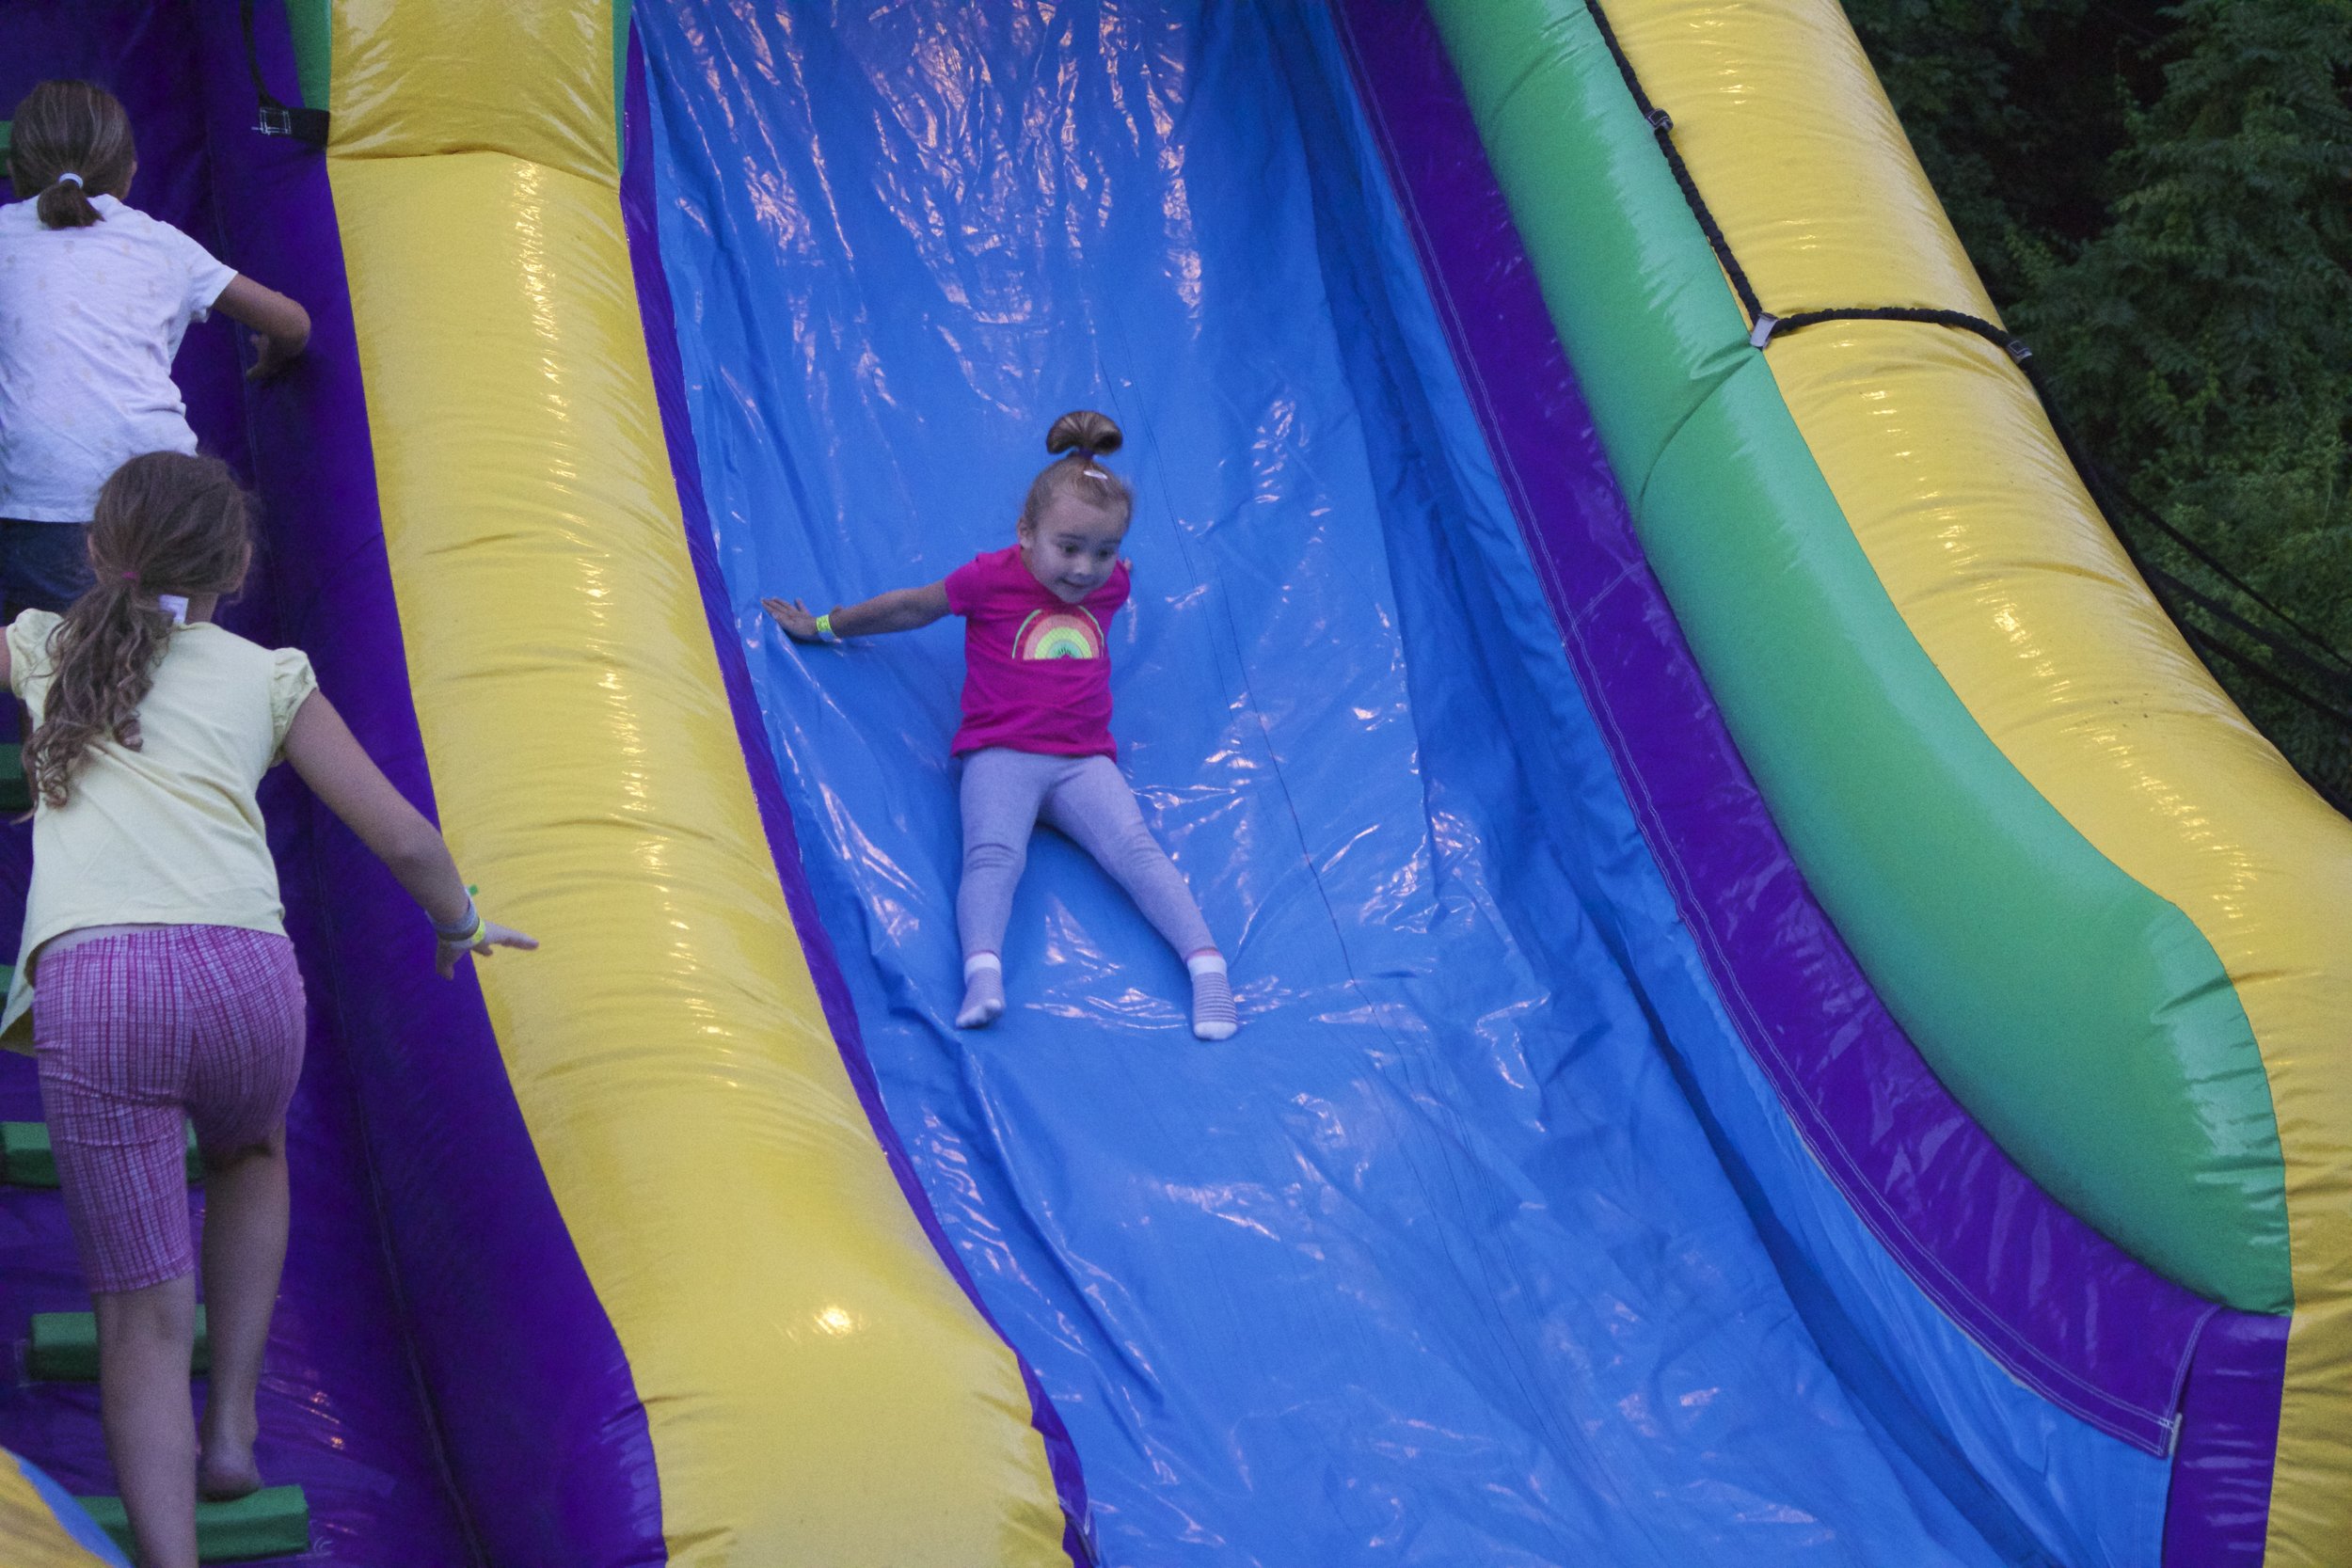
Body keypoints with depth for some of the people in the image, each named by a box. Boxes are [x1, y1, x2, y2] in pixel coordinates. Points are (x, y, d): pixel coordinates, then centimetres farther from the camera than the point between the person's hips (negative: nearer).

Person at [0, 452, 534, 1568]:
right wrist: (462, 926, 36)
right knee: (249, 1157, 34)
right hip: (242, 974, 1)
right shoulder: (265, 676, 19)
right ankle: (232, 1426, 24)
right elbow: (404, 840, 17)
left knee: (141, 1311, 3)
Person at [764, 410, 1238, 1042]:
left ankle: (1207, 964, -31)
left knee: (1136, 850, -21)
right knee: (994, 854, -30)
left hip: (1083, 762, 3)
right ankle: (983, 971, -48)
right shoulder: (992, 578, -4)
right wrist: (824, 627, 22)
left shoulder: (1111, 584, 6)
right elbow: (914, 607, 13)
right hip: (1001, 756, -2)